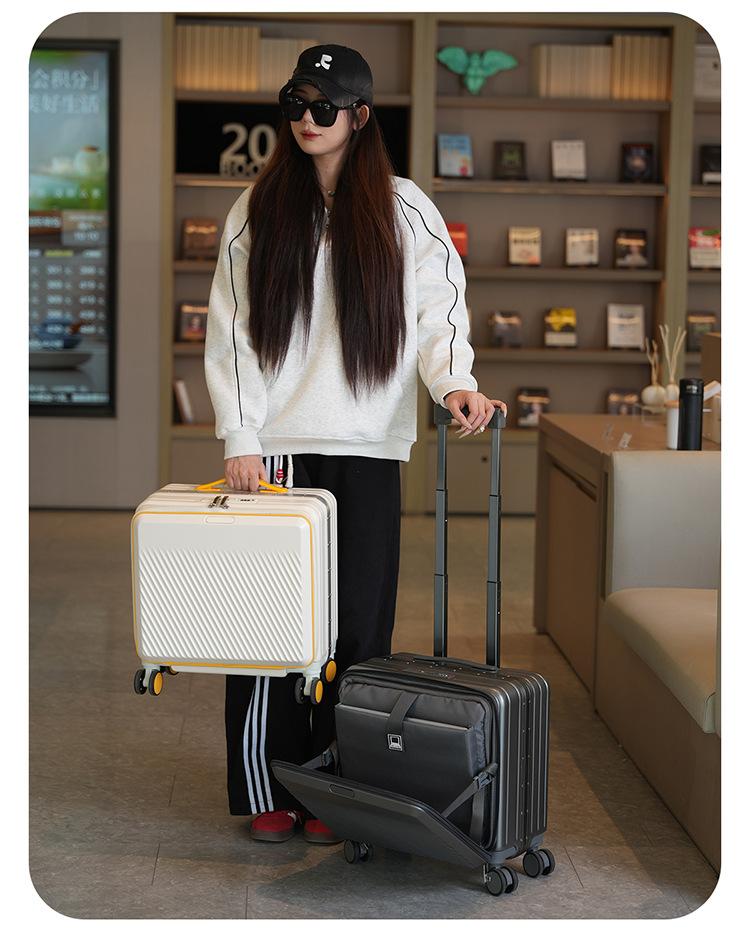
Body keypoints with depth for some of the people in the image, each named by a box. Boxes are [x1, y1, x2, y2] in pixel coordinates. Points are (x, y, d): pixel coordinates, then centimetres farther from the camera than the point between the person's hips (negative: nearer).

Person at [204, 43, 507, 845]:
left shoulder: (403, 210, 6)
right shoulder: (256, 210, 9)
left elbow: (437, 306, 0)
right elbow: (230, 331, 5)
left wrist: (454, 381, -21)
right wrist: (239, 439, -5)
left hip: (366, 448, 0)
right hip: (274, 447, 1)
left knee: (355, 623, 2)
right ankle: (268, 793, 12)